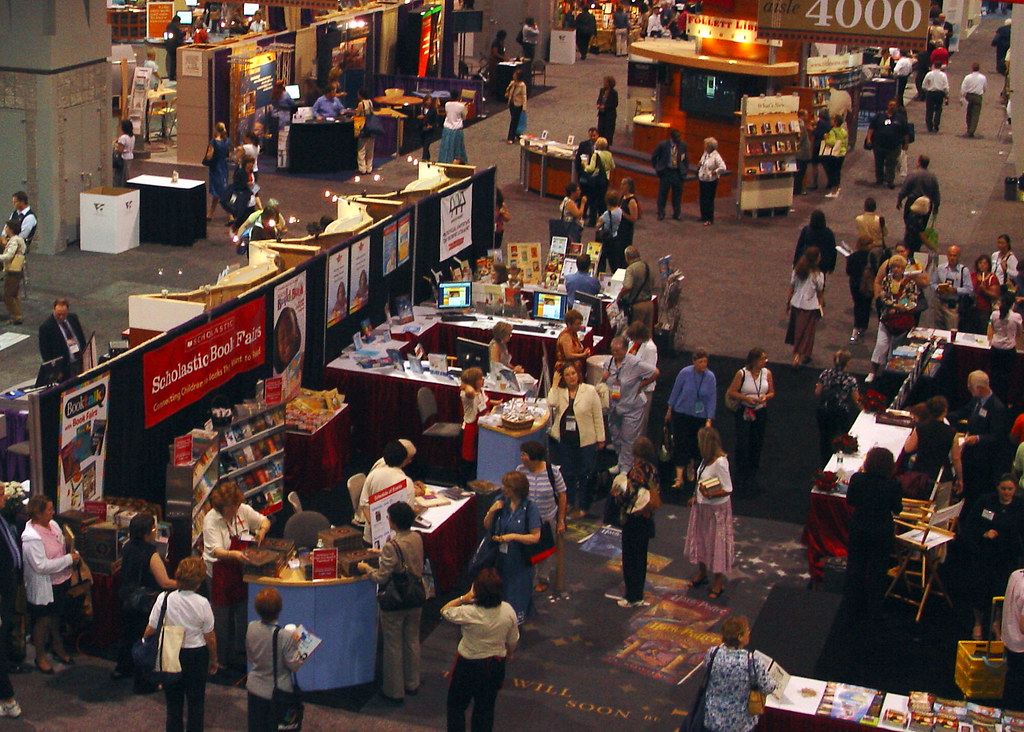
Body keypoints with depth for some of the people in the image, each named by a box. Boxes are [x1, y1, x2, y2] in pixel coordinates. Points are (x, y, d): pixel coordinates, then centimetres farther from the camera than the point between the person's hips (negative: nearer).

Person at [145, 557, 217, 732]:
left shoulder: (164, 599, -14)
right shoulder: (202, 603, -15)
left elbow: (151, 630, -8)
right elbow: (210, 637, -8)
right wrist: (213, 660, 7)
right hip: (197, 655, -1)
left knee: (174, 703, 14)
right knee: (196, 703, 13)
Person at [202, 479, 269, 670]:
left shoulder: (243, 511, -3)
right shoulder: (210, 520, -18)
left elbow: (265, 521, 14)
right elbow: (215, 551, -28)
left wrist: (262, 530, -10)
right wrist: (234, 555, -46)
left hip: (242, 571, 5)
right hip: (220, 574, -5)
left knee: (243, 612, 10)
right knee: (222, 616, 4)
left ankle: (239, 655, 24)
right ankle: (220, 660, 18)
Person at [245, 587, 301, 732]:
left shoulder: (251, 628, -10)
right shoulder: (286, 636, -26)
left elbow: (250, 657, 4)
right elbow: (294, 666, -16)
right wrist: (296, 644, -6)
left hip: (255, 689, 4)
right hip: (278, 692, -4)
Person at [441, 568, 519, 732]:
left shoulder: (469, 613, -28)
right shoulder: (508, 611, -15)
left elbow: (444, 611, -10)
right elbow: (513, 641, -1)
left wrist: (464, 598, -12)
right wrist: (508, 655, 18)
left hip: (469, 665, -4)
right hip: (496, 664, 4)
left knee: (456, 706, 18)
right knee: (486, 708, 20)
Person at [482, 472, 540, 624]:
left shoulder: (529, 508, -17)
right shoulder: (502, 502, -4)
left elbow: (535, 537, -17)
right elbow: (487, 527, 5)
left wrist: (513, 536, -25)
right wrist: (491, 512, -14)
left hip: (518, 560, -4)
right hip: (500, 558, 4)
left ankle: (516, 619, 30)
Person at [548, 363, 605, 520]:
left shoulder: (590, 391, -6)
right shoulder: (559, 391, 2)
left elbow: (598, 416, -3)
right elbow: (551, 403, -19)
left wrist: (601, 439, -2)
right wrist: (555, 385, -11)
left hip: (586, 440, -3)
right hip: (564, 440, 3)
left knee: (584, 474, 5)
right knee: (567, 472, 14)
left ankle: (583, 507, 17)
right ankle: (568, 503, 30)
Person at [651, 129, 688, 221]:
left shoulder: (683, 145, -1)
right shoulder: (663, 145, -8)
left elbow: (685, 159, 13)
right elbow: (653, 157, 4)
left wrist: (685, 169, 5)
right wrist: (657, 168, 2)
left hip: (678, 173, 2)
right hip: (666, 172, -2)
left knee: (677, 195, 7)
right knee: (662, 194, 5)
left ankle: (676, 214, 20)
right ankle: (661, 214, 17)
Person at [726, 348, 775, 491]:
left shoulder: (767, 373, 0)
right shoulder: (742, 374, -11)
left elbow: (772, 393, 9)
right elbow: (732, 392, -6)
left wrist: (766, 397, -14)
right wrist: (746, 398, -20)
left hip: (761, 412, 4)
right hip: (744, 412, -4)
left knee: (757, 444, 10)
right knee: (742, 444, -4)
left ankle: (752, 475, 24)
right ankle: (741, 475, 9)